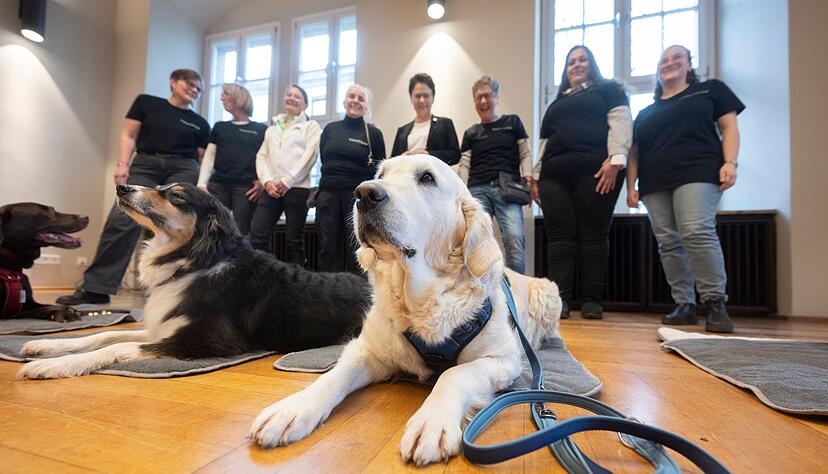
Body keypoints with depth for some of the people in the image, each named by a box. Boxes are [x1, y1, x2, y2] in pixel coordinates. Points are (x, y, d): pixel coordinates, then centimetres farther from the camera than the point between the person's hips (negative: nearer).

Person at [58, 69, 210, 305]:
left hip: (183, 170, 1)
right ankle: (96, 287, -10)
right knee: (121, 219, -15)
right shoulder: (146, 103, 15)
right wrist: (122, 164, -4)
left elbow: (203, 159, 13)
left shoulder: (200, 123, 16)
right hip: (144, 165, -1)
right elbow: (128, 136, 10)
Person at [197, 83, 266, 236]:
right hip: (217, 185, 3)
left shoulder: (261, 129, 9)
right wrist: (202, 183, 4)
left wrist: (262, 182, -9)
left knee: (241, 232, -6)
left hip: (246, 187, -3)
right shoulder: (220, 127, 20)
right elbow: (209, 156, 15)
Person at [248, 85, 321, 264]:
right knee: (258, 235, -6)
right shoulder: (272, 128, 25)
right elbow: (261, 156, 15)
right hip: (271, 188, 4)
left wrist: (286, 182, -11)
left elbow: (309, 156, -4)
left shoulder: (311, 126, 10)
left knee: (294, 239, -1)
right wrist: (267, 181, -4)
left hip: (297, 188, -4)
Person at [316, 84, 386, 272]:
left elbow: (380, 169, 4)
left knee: (355, 248, 2)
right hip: (328, 193, 3)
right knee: (327, 247, 4)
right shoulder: (330, 129, 13)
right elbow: (323, 159, 19)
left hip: (358, 195, -3)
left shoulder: (373, 133, 4)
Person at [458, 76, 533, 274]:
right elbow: (464, 165, 15)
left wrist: (528, 179, -3)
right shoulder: (471, 133, 20)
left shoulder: (512, 122, 16)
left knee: (514, 239, -19)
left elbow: (525, 154, 13)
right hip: (477, 189, 2)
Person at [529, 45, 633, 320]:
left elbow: (620, 123, 1)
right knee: (558, 235, -6)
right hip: (554, 173, 5)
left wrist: (616, 159, -15)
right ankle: (560, 298, -6)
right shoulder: (557, 102, 32)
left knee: (593, 234, -7)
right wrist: (536, 176, 18)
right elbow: (544, 142, 27)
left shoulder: (608, 90, 17)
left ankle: (592, 299, -3)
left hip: (595, 170, -4)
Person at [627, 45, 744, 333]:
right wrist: (631, 185, 7)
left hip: (697, 174, -4)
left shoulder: (709, 90, 18)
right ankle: (684, 305, 3)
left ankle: (716, 303, -13)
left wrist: (730, 162, -7)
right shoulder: (646, 113, 25)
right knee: (668, 243, -3)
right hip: (654, 184, 4)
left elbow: (729, 127, 9)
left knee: (697, 232, -22)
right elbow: (634, 151, 19)